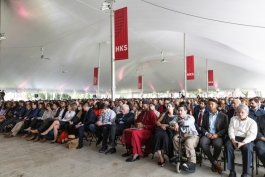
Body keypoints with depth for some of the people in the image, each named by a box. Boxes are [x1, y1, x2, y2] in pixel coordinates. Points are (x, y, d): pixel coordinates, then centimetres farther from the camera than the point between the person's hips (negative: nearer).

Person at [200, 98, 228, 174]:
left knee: (217, 144, -35)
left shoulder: (223, 116, 7)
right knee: (203, 143, -31)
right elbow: (202, 127, 10)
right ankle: (215, 163, -15)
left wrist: (217, 134, -17)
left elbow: (225, 128, -1)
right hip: (207, 135, 2)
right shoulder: (205, 115, 15)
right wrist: (206, 133, -11)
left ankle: (213, 163, -8)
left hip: (218, 136, -2)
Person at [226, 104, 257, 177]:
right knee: (228, 146, -30)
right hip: (234, 138, 2)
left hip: (246, 140, -2)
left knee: (248, 149, -35)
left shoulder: (252, 122, 4)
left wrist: (242, 143, -23)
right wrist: (233, 140, -13)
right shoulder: (233, 119, 14)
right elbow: (231, 130, 6)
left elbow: (252, 135, -8)